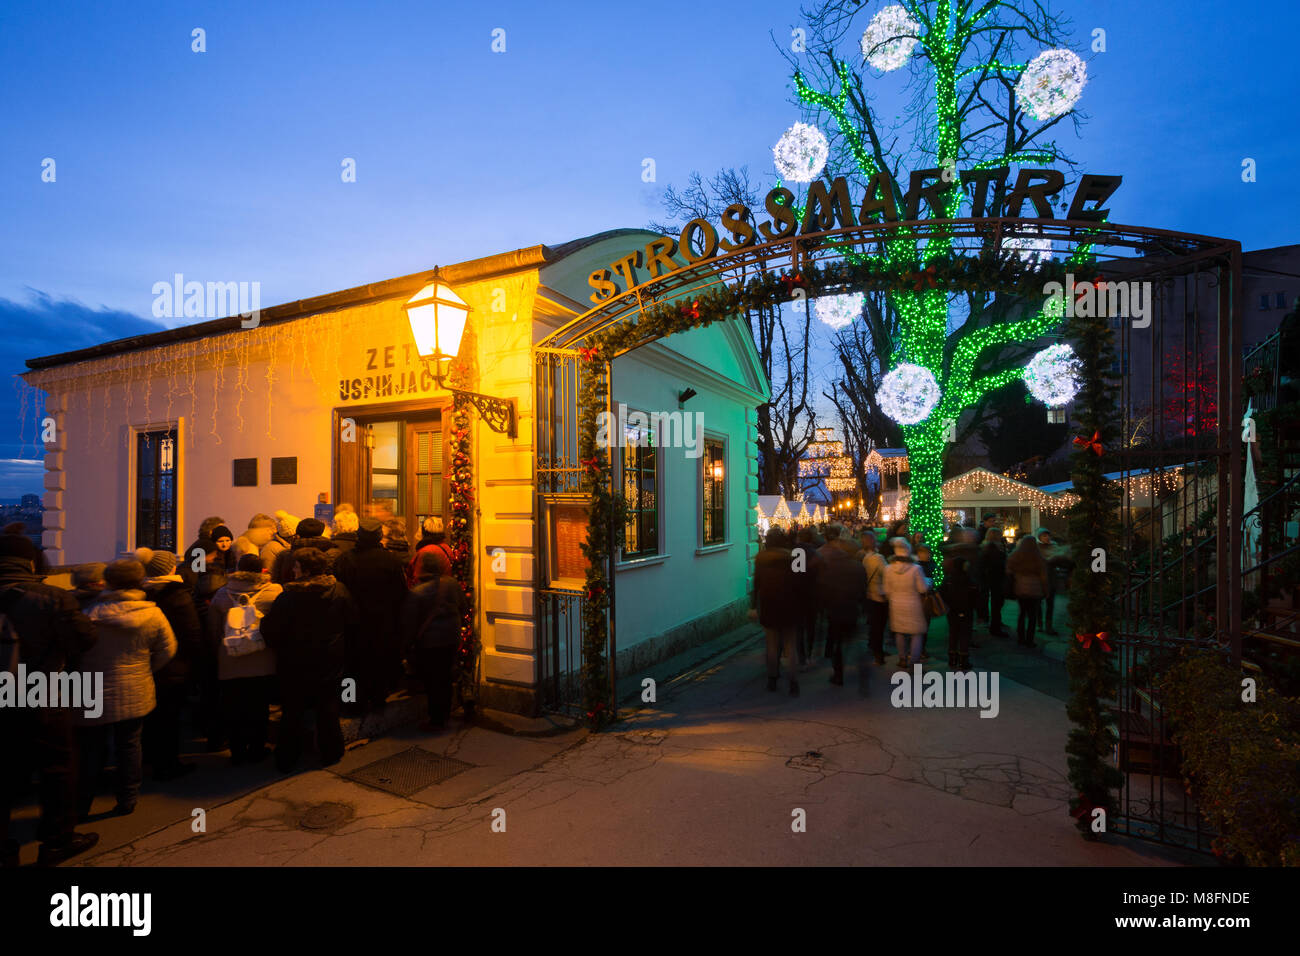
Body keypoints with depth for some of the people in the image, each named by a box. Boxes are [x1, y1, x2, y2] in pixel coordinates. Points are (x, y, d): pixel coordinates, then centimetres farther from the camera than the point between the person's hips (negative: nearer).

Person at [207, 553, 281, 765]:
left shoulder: (221, 594, 2)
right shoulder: (275, 592, -8)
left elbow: (213, 631, 10)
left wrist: (218, 655, 21)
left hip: (230, 664, 2)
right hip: (263, 663, -2)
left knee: (233, 711, 13)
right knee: (259, 710, 11)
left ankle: (237, 753, 21)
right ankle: (256, 751, 21)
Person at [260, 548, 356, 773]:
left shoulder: (289, 596, -19)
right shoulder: (340, 591, -9)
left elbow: (270, 629, -16)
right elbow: (352, 623, 0)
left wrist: (280, 649, 3)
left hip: (295, 663, -2)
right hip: (330, 661, 2)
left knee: (292, 712, 13)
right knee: (328, 708, 15)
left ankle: (286, 758, 24)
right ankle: (330, 752, 25)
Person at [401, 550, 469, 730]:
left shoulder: (415, 593, -18)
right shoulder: (453, 584, -4)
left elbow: (409, 623, -11)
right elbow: (464, 608, 10)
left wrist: (406, 644, 3)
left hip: (429, 643, -5)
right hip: (452, 639, 5)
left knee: (431, 681, 7)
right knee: (445, 677, 18)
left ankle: (436, 720, 14)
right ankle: (445, 714, 29)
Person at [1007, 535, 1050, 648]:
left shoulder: (1014, 557, -3)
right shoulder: (1038, 558, -10)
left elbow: (1009, 573, 1)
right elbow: (1043, 577, -4)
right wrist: (1045, 591, 5)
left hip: (1019, 590, 3)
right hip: (1034, 591, -3)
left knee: (1022, 613, 16)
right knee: (1032, 616, 6)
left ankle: (1020, 638, 20)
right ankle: (1029, 641, 6)